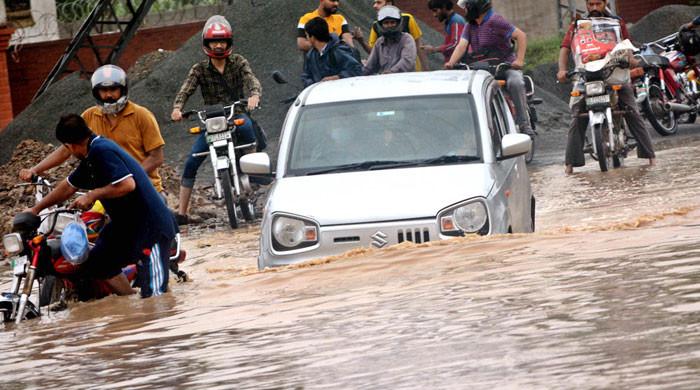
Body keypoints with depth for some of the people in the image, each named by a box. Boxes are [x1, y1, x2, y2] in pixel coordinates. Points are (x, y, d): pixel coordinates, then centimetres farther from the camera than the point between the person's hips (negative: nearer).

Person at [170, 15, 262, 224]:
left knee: (246, 127, -34)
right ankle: (182, 213, -3)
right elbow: (185, 90, -12)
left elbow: (251, 80, -15)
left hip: (237, 114, 0)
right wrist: (177, 108, -34)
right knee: (191, 163, -10)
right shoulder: (199, 69, 2)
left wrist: (254, 95, -39)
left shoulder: (238, 62, 1)